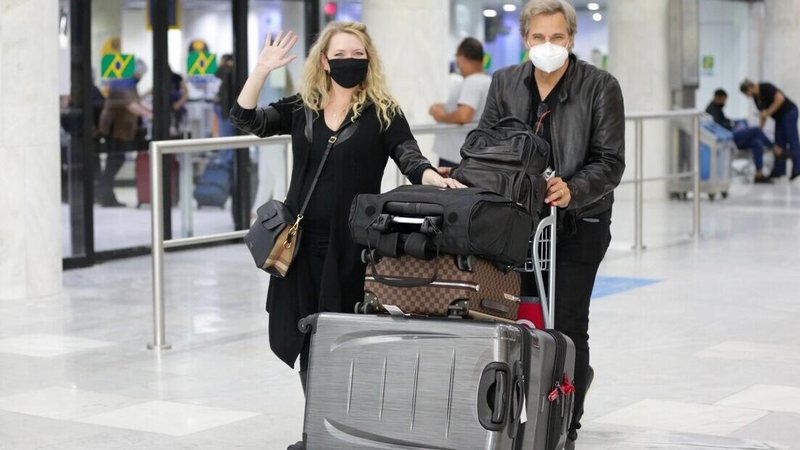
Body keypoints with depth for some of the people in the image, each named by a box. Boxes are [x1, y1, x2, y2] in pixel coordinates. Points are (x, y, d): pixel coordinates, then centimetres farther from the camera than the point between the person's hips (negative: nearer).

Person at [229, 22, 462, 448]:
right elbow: (245, 119, 1)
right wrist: (262, 69, -10)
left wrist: (437, 180, -29)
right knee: (306, 337, 8)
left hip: (352, 241, -3)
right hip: (304, 240, 4)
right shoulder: (301, 108, 9)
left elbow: (410, 157, -9)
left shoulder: (383, 112, 1)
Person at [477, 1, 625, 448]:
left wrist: (572, 190, -30)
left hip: (578, 223, -4)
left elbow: (609, 162, -12)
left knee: (567, 324, -1)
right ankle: (576, 377, 38)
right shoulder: (504, 83, 5)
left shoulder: (601, 87, -8)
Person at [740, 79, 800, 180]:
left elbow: (780, 98, -28)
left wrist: (768, 113, -23)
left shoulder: (766, 88, -19)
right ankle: (779, 170, 5)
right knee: (779, 143, 5)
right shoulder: (756, 97, 7)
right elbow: (763, 112, 14)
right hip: (779, 117, 9)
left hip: (789, 112, -9)